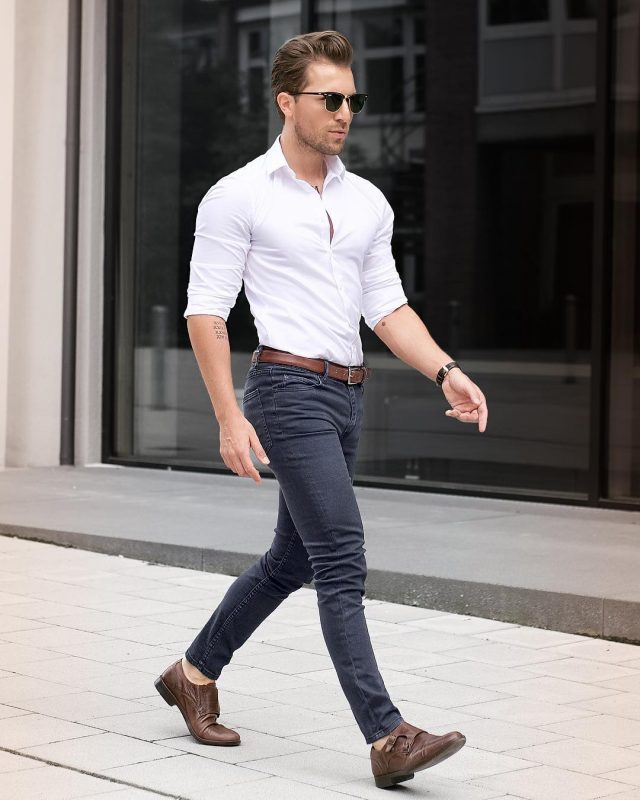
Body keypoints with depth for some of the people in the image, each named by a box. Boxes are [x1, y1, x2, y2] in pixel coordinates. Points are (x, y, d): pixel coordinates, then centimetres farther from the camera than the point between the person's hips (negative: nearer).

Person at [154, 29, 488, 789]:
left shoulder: (368, 202, 13)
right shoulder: (238, 197, -5)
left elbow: (387, 307, 13)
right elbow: (205, 311, -6)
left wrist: (447, 372, -3)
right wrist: (230, 416, -14)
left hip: (348, 395, 8)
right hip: (290, 388, -7)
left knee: (291, 558, 16)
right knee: (342, 561, -13)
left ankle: (195, 672, 34)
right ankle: (387, 737, -14)